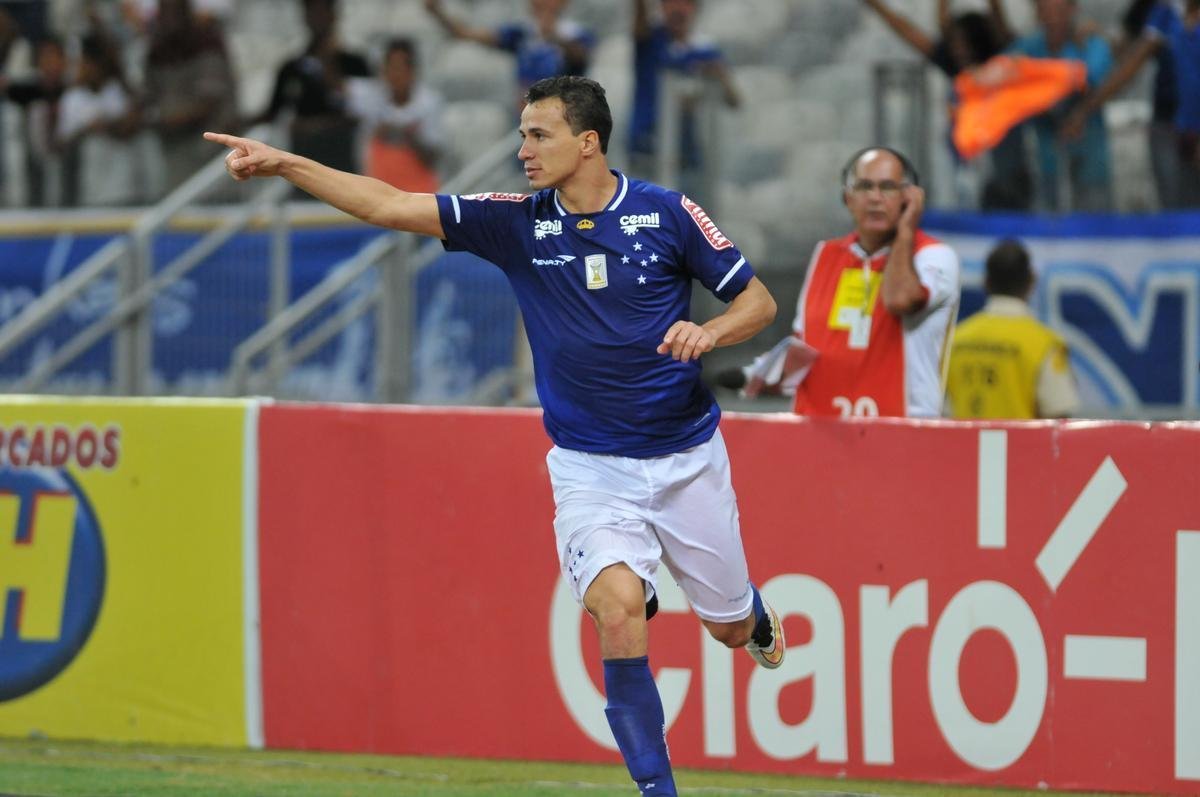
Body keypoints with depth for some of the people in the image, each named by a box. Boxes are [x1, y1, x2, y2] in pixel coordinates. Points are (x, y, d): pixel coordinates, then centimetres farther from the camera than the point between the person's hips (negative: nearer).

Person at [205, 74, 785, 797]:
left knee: (731, 627, 13)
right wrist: (284, 164, -17)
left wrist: (711, 331, -23)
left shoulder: (667, 214, -8)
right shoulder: (518, 223, -4)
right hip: (591, 467, 0)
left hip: (687, 458, 0)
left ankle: (754, 612, 53)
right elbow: (390, 206, -8)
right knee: (618, 612, -24)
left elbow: (760, 300, -1)